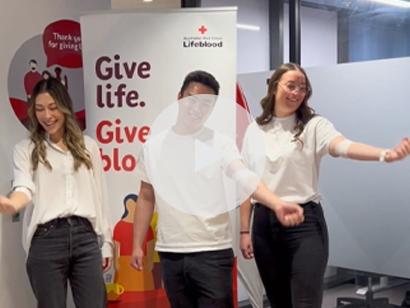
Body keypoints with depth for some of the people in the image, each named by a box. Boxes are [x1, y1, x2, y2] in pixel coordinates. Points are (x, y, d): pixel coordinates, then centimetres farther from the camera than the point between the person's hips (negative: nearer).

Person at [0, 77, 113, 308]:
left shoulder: (88, 146, 13)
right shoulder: (26, 149, 6)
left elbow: (99, 196, 14)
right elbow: (24, 186, -12)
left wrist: (106, 242, 12)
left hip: (85, 236, 2)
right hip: (46, 239, -2)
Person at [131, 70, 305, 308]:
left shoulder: (221, 144, -4)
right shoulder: (154, 145, 5)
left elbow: (246, 179, -20)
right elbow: (146, 198, 12)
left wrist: (277, 205, -38)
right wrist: (138, 245, 9)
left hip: (213, 252, -3)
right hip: (170, 252, 3)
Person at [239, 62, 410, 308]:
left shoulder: (314, 125, -3)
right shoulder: (255, 130, 7)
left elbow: (343, 146, -24)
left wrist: (386, 154, -43)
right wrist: (245, 230, 9)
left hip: (305, 221, -3)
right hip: (264, 223, 4)